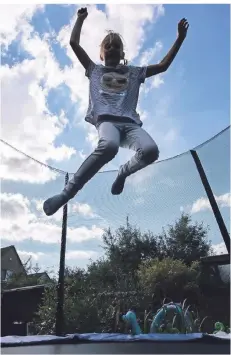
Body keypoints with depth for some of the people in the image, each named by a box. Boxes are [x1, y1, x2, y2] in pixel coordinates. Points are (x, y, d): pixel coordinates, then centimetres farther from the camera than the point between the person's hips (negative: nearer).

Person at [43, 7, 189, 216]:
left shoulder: (134, 72, 30)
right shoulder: (94, 70, 27)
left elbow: (163, 66, 29)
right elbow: (74, 43, 24)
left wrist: (180, 38, 27)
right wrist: (81, 18, 31)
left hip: (130, 123, 3)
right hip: (106, 120, -2)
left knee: (151, 150, -31)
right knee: (109, 145, -40)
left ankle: (124, 172, 2)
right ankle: (67, 193, -30)